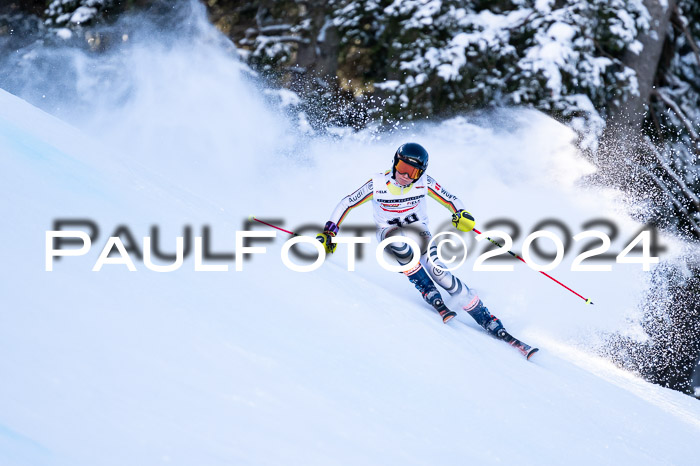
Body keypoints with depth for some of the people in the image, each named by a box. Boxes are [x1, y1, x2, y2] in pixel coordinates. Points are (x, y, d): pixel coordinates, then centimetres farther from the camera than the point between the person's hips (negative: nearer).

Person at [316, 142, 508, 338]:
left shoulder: (424, 183, -16)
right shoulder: (377, 184, -19)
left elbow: (451, 200, -7)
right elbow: (346, 204, -9)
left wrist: (461, 214, -28)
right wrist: (329, 232, -14)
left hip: (418, 230, 0)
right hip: (389, 232, 0)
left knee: (437, 270, -25)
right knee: (398, 240, -38)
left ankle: (488, 321, -20)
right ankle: (433, 298, -26)